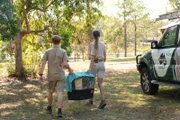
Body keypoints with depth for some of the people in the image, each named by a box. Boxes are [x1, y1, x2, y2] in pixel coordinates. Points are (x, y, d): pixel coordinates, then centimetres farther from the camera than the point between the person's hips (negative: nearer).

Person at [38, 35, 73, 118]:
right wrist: (70, 69, 5)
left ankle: (49, 108, 35)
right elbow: (65, 64, -14)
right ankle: (59, 111, -16)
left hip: (51, 76, 2)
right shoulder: (63, 52, -4)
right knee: (60, 93, -6)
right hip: (60, 76, -1)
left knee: (50, 92, 21)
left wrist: (41, 74, -5)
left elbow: (43, 63, -8)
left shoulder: (47, 52, -2)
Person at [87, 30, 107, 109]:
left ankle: (91, 100, 22)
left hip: (94, 64, -4)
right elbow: (105, 57, 10)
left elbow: (92, 56, -16)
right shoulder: (103, 44, 8)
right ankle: (103, 100, -16)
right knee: (100, 83, 2)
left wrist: (90, 67, -18)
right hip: (102, 64, 4)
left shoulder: (92, 44, -7)